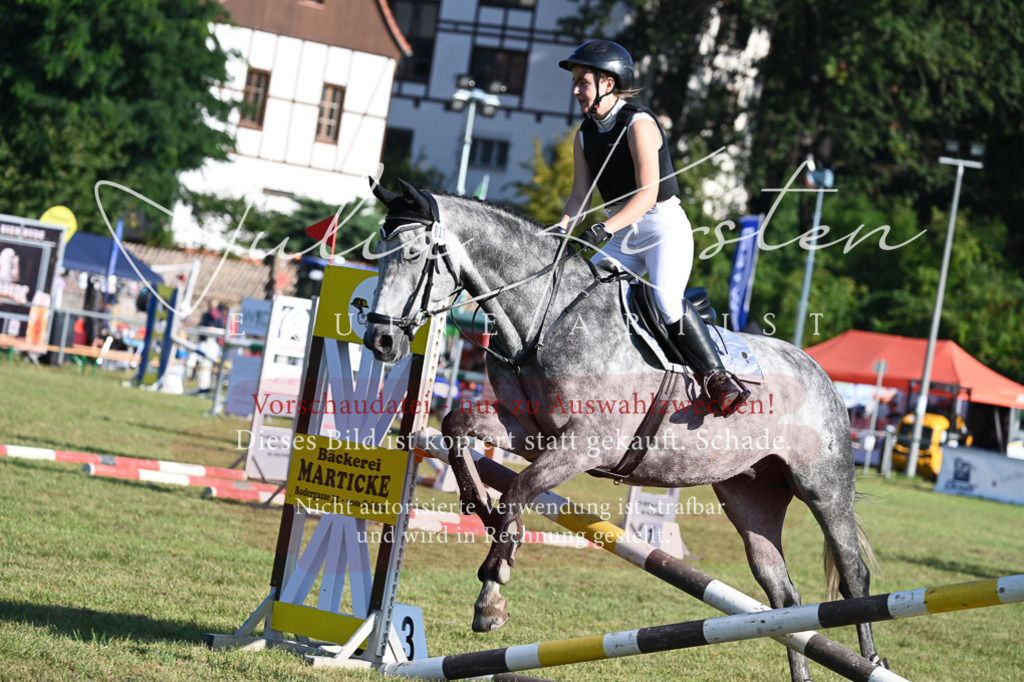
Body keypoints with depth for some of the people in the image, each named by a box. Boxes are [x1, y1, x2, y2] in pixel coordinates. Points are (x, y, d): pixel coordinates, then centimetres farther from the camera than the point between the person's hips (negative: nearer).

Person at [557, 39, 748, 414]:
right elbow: (580, 195, 7)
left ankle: (719, 378, -23)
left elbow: (647, 193, -22)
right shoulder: (585, 136, 9)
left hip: (664, 225, -8)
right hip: (624, 237, 8)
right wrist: (560, 232, -13)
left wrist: (605, 229, -34)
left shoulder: (639, 124, -15)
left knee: (666, 299, -29)